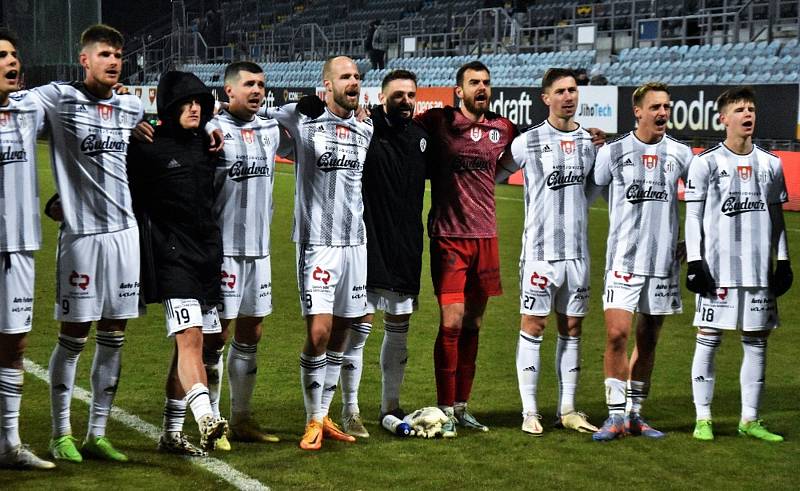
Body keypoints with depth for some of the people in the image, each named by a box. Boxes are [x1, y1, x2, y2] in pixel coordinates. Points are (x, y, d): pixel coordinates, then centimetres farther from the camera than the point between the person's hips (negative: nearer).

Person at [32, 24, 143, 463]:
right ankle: (61, 434, 14)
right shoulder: (58, 99, -5)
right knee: (73, 335, 2)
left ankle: (96, 435, 17)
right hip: (81, 231, -5)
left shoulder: (132, 107, 10)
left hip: (125, 230, 5)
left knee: (113, 337, 7)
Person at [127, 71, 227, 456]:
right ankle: (206, 420, -29)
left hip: (208, 252, 7)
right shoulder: (147, 147, -7)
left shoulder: (207, 145, 13)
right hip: (171, 254, -7)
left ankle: (171, 433, 16)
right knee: (190, 338, -18)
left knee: (189, 343, 9)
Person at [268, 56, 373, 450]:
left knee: (341, 333, 9)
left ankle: (324, 416, 22)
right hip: (317, 242, -5)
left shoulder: (366, 130, 11)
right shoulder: (301, 118, -5)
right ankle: (313, 421, 3)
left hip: (355, 241, 5)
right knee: (318, 332, -12)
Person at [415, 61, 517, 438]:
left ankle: (461, 406, 18)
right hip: (449, 236, -4)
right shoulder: (437, 121, -4)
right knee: (451, 323, -9)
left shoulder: (502, 129, 8)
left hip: (486, 236, 4)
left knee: (472, 325, 9)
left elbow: (511, 160, 27)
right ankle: (445, 410, 1)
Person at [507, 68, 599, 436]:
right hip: (540, 250, -4)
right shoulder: (527, 142, -4)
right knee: (533, 326, -2)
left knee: (571, 329, 8)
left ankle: (567, 410, 14)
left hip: (577, 250, 5)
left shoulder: (589, 142, 9)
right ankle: (530, 412, 4)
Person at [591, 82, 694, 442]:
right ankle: (616, 417, -4)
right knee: (617, 334, -13)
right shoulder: (613, 152, -1)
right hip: (624, 259, -3)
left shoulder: (680, 154, 6)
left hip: (664, 260, 3)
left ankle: (634, 414, 19)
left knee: (648, 340, 8)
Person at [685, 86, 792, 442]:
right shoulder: (706, 163, -1)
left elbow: (776, 216, 17)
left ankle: (750, 419, 13)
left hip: (759, 269, 4)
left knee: (756, 341, 5)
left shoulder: (770, 164, 11)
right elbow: (693, 216, 0)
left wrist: (783, 261, 11)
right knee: (708, 339, -2)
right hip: (717, 266, -4)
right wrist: (694, 261, -7)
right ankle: (703, 419, 6)